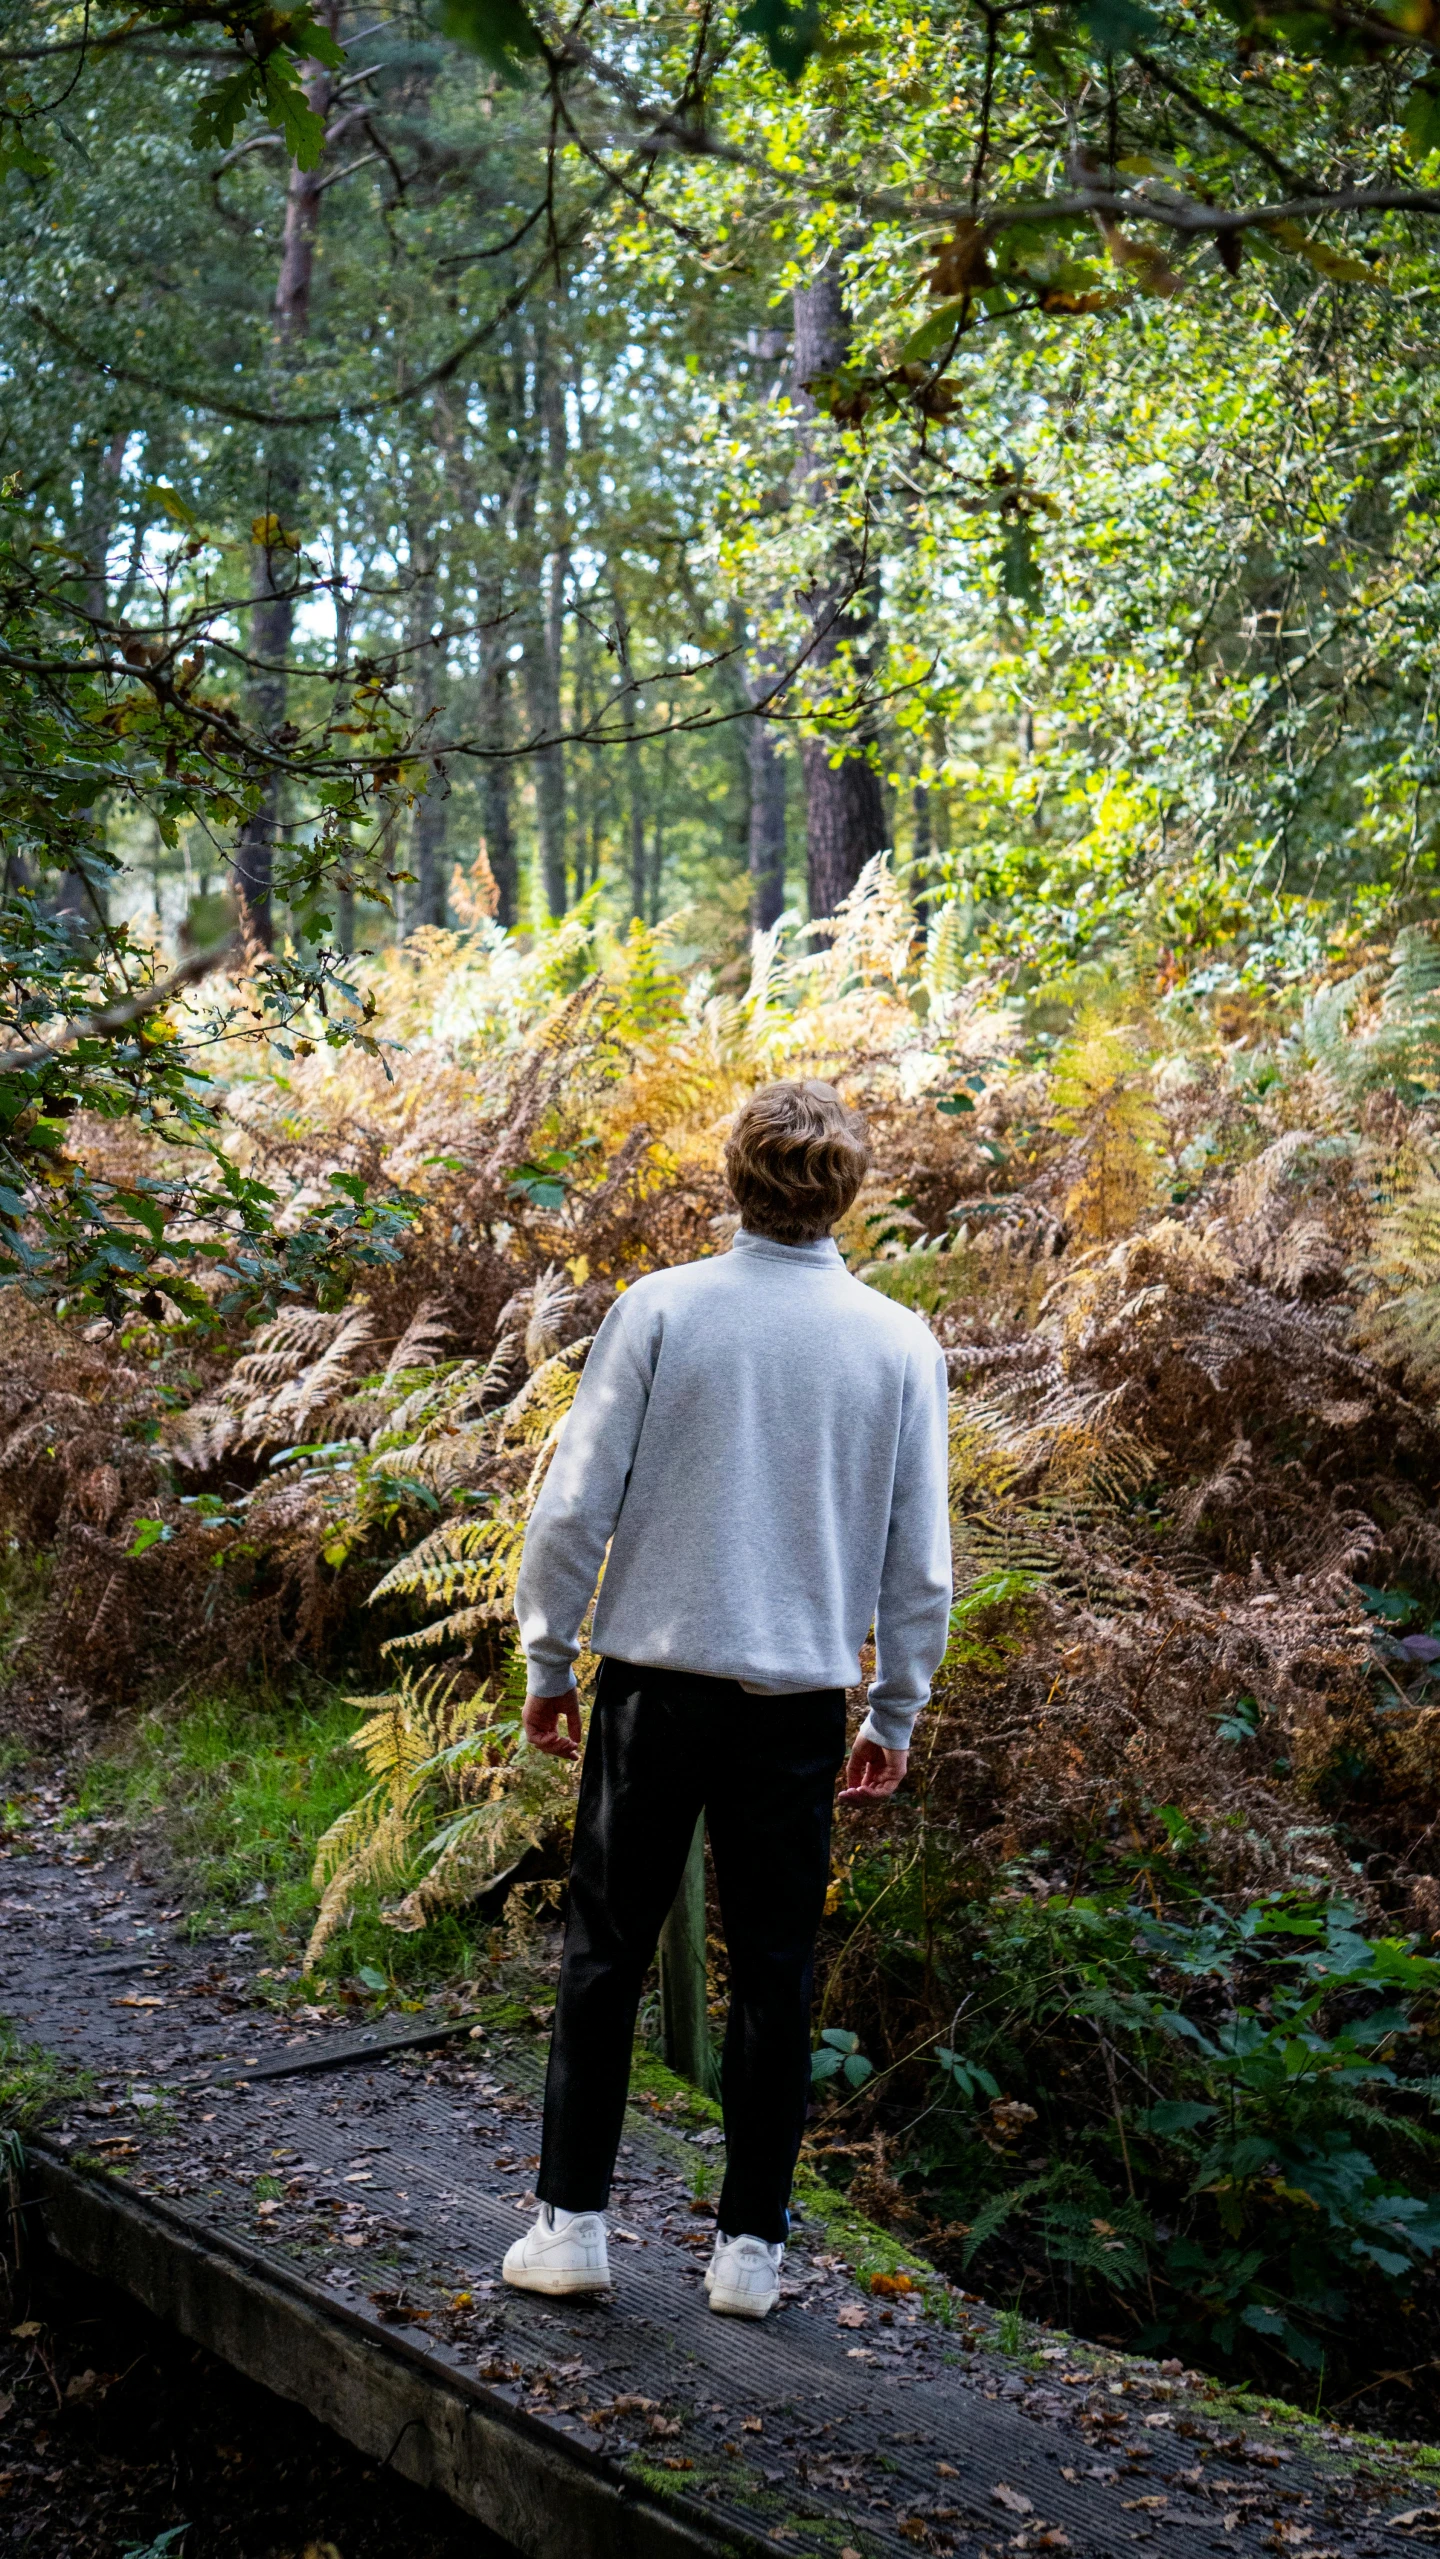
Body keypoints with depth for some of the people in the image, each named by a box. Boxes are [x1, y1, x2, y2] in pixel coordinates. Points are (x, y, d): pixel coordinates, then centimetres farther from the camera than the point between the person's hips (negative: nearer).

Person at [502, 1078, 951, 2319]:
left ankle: (572, 2219, 14)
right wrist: (896, 1716, 13)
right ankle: (751, 2245, 16)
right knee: (774, 1974, 10)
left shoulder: (659, 1311, -6)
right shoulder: (901, 1344, -1)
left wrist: (548, 1665, 7)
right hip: (800, 1699, 1)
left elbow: (575, 1507, -5)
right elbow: (921, 1563, 3)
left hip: (655, 1684, -1)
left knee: (605, 1958, 10)